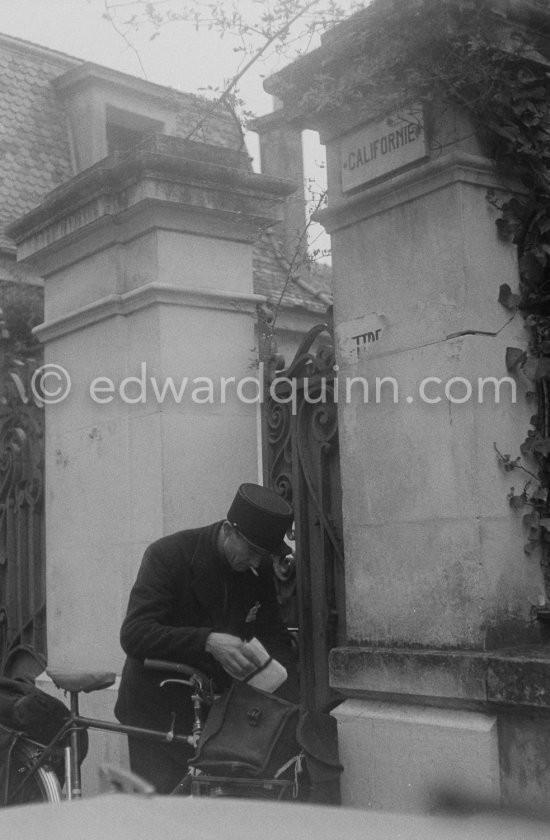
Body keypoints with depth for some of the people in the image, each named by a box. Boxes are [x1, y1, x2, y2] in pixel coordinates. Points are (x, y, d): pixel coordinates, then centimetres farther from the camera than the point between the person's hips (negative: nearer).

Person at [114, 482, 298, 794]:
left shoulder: (260, 569, -1)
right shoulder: (167, 555, -17)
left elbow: (275, 639, 1)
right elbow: (134, 635, -25)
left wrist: (294, 705, -14)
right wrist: (207, 641, -38)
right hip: (158, 710, -4)